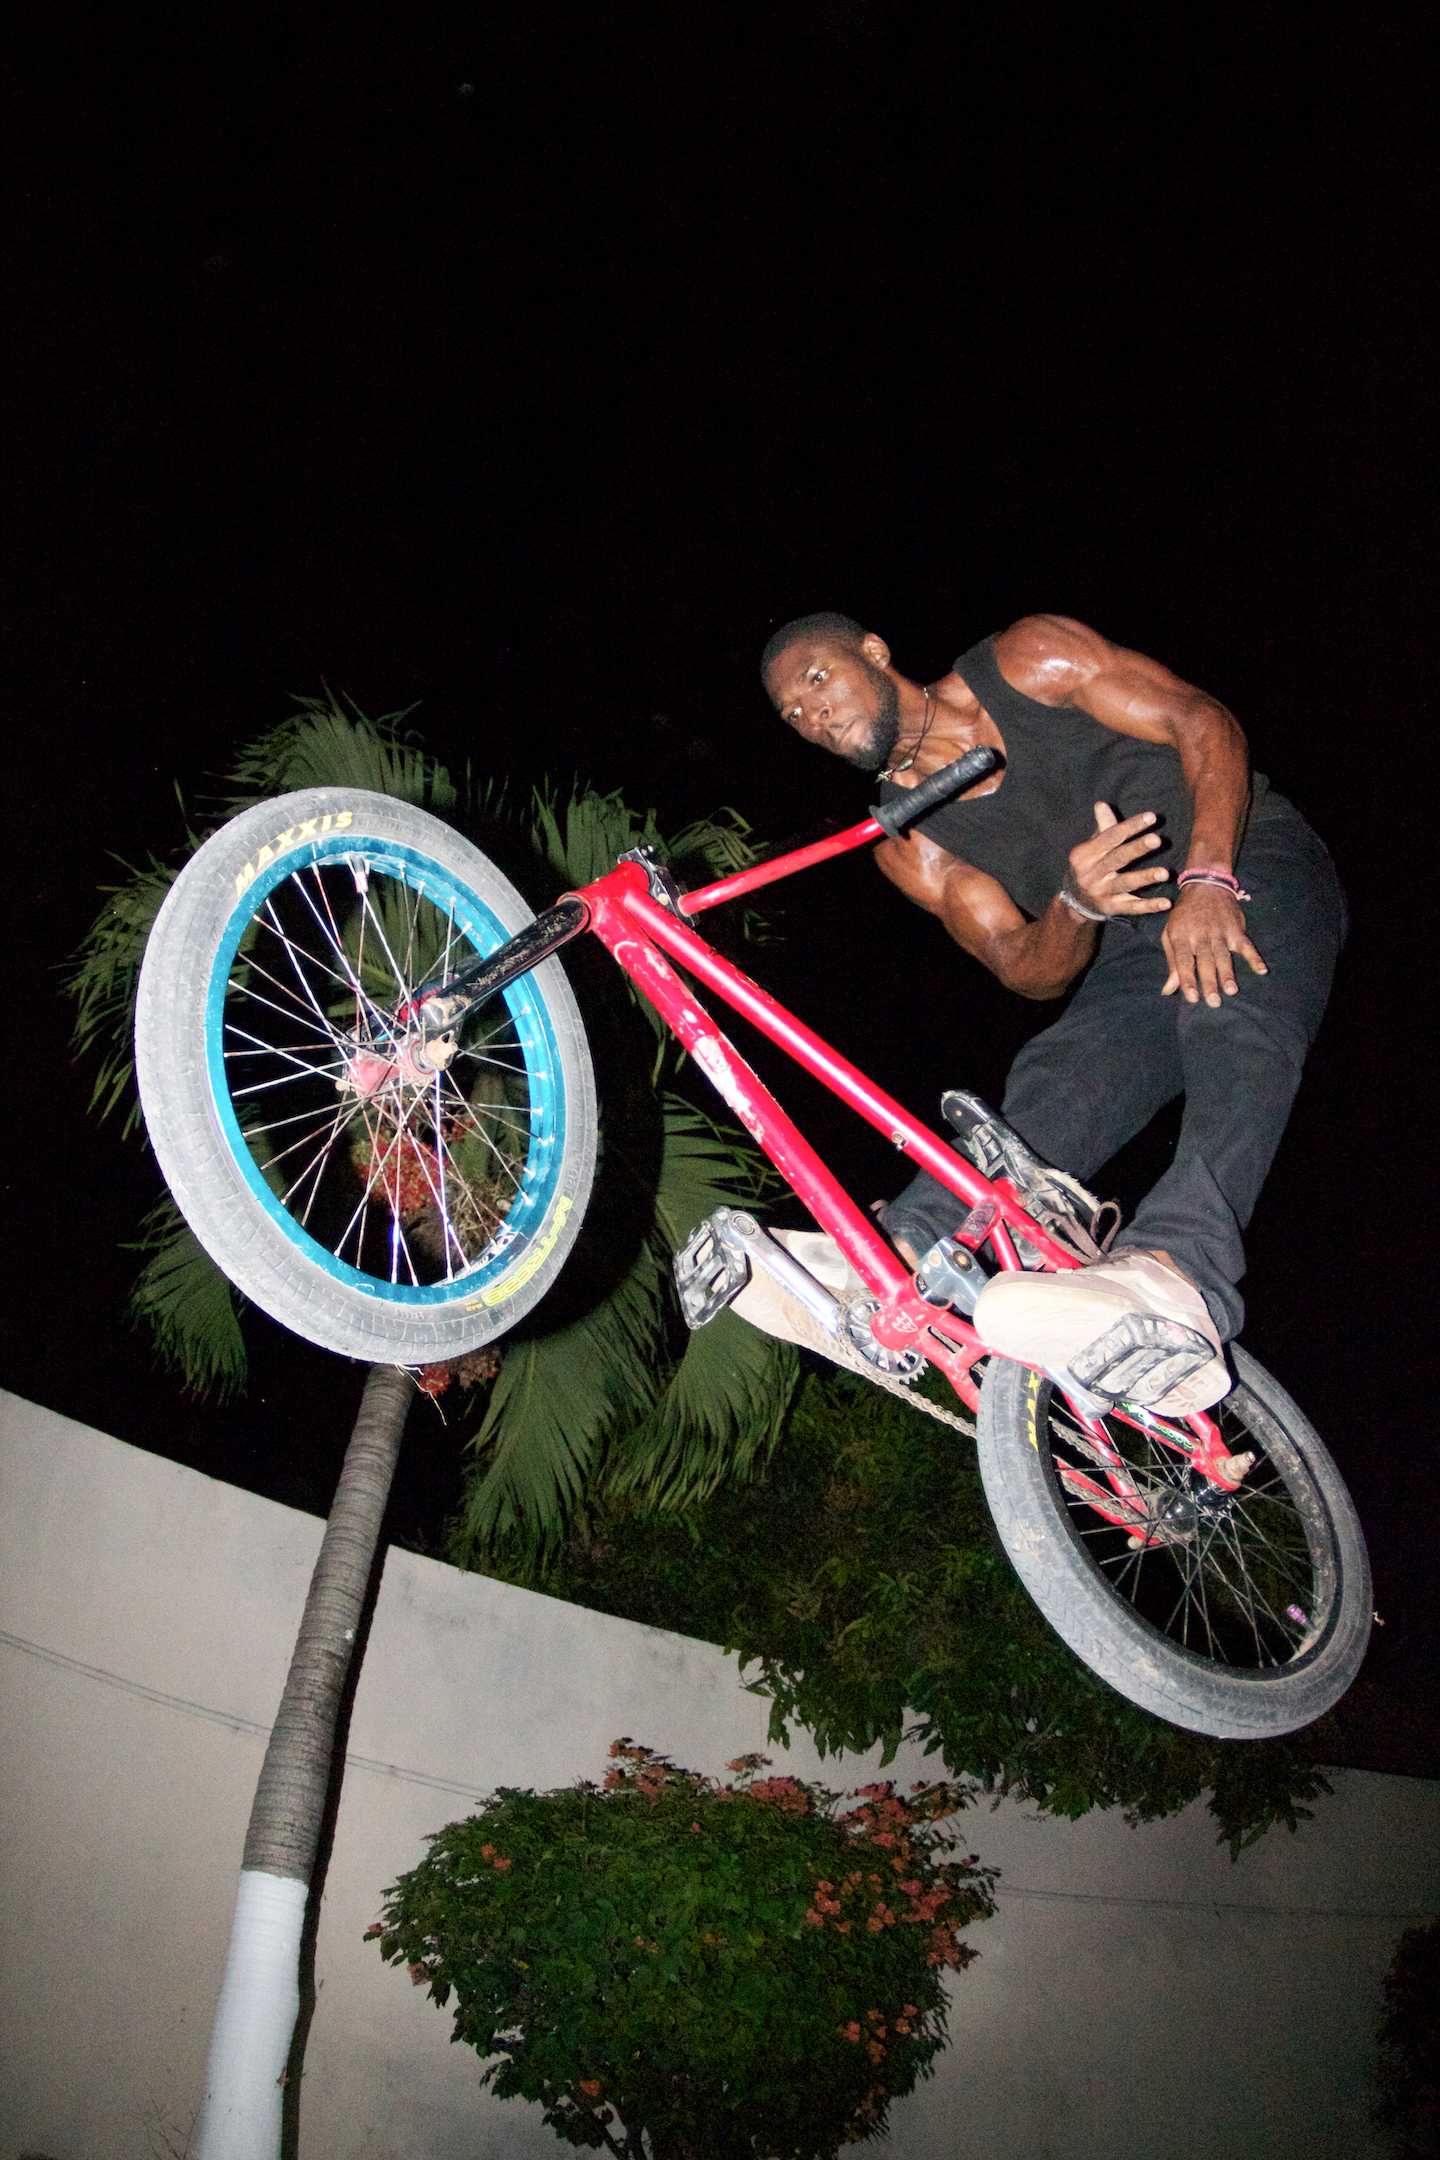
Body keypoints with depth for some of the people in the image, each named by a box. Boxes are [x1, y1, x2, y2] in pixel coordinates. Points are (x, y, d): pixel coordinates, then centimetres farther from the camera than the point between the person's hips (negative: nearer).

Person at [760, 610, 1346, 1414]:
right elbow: (1032, 971, -5)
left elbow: (1205, 722, -10)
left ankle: (1177, 1271, -63)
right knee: (1051, 1087, -25)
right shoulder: (911, 846, 4)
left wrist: (1206, 879, -26)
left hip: (1251, 866, -4)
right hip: (1139, 956, 4)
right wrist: (1077, 904, -30)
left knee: (1231, 1013, -37)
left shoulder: (1026, 661, -4)